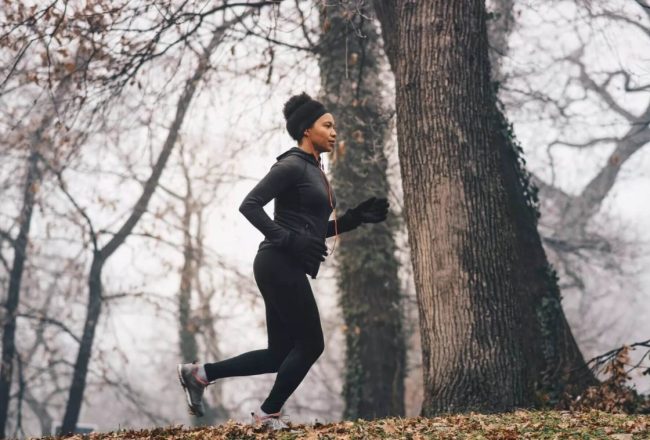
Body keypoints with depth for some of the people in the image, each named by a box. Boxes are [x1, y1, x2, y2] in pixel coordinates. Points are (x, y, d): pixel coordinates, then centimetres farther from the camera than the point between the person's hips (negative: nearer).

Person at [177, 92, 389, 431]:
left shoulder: (314, 171, 20)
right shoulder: (292, 165, -9)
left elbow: (319, 230, 25)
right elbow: (249, 205, -17)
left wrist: (358, 216, 14)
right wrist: (288, 240, -21)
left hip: (288, 269, 10)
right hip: (280, 265, -10)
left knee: (280, 354, 9)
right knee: (310, 344, -3)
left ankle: (199, 373, 15)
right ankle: (269, 413, 10)